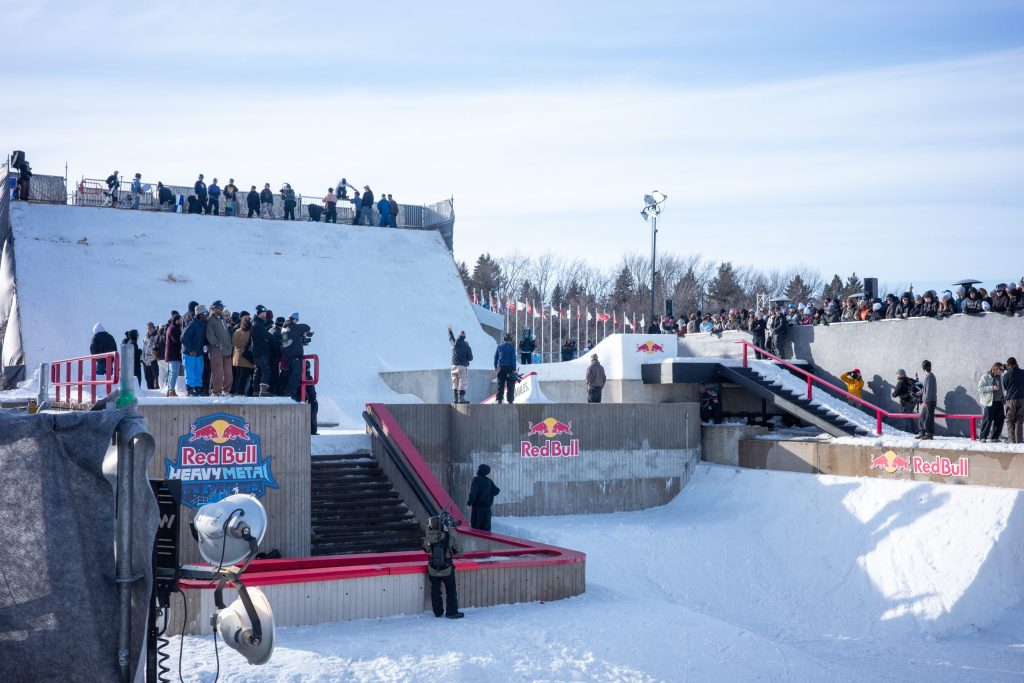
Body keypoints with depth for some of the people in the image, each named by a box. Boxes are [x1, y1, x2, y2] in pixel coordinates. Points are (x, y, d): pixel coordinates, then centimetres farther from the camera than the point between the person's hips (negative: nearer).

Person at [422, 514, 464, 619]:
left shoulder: (429, 537, -15)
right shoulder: (450, 536, -20)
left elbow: (425, 548, 5)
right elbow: (459, 552, -11)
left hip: (433, 570, 2)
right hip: (447, 570, -2)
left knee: (435, 591, 17)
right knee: (451, 590, 14)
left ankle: (438, 612, 24)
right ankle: (452, 612, 15)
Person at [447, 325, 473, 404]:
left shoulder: (455, 344, 3)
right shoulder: (466, 346, -6)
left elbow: (451, 338, 27)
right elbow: (470, 358, -5)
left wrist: (449, 330, 45)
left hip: (454, 366, 4)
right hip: (463, 366, -4)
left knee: (455, 383, 10)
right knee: (462, 383, -5)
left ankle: (455, 398, 10)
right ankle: (461, 398, -12)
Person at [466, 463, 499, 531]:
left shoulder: (477, 479, -10)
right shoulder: (489, 481, 7)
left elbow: (473, 492, -17)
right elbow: (496, 491, 11)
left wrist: (469, 502, -8)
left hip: (478, 506, -5)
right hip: (487, 506, 5)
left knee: (476, 525, -3)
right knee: (486, 526, 7)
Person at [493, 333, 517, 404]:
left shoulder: (499, 346, 5)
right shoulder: (512, 347, -5)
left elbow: (496, 357, 9)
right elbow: (513, 358, -7)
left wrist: (495, 366, 17)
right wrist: (514, 369, -6)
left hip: (501, 367, 3)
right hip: (509, 367, -3)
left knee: (500, 385, 8)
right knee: (510, 385, 2)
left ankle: (498, 399, 3)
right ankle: (510, 400, 0)